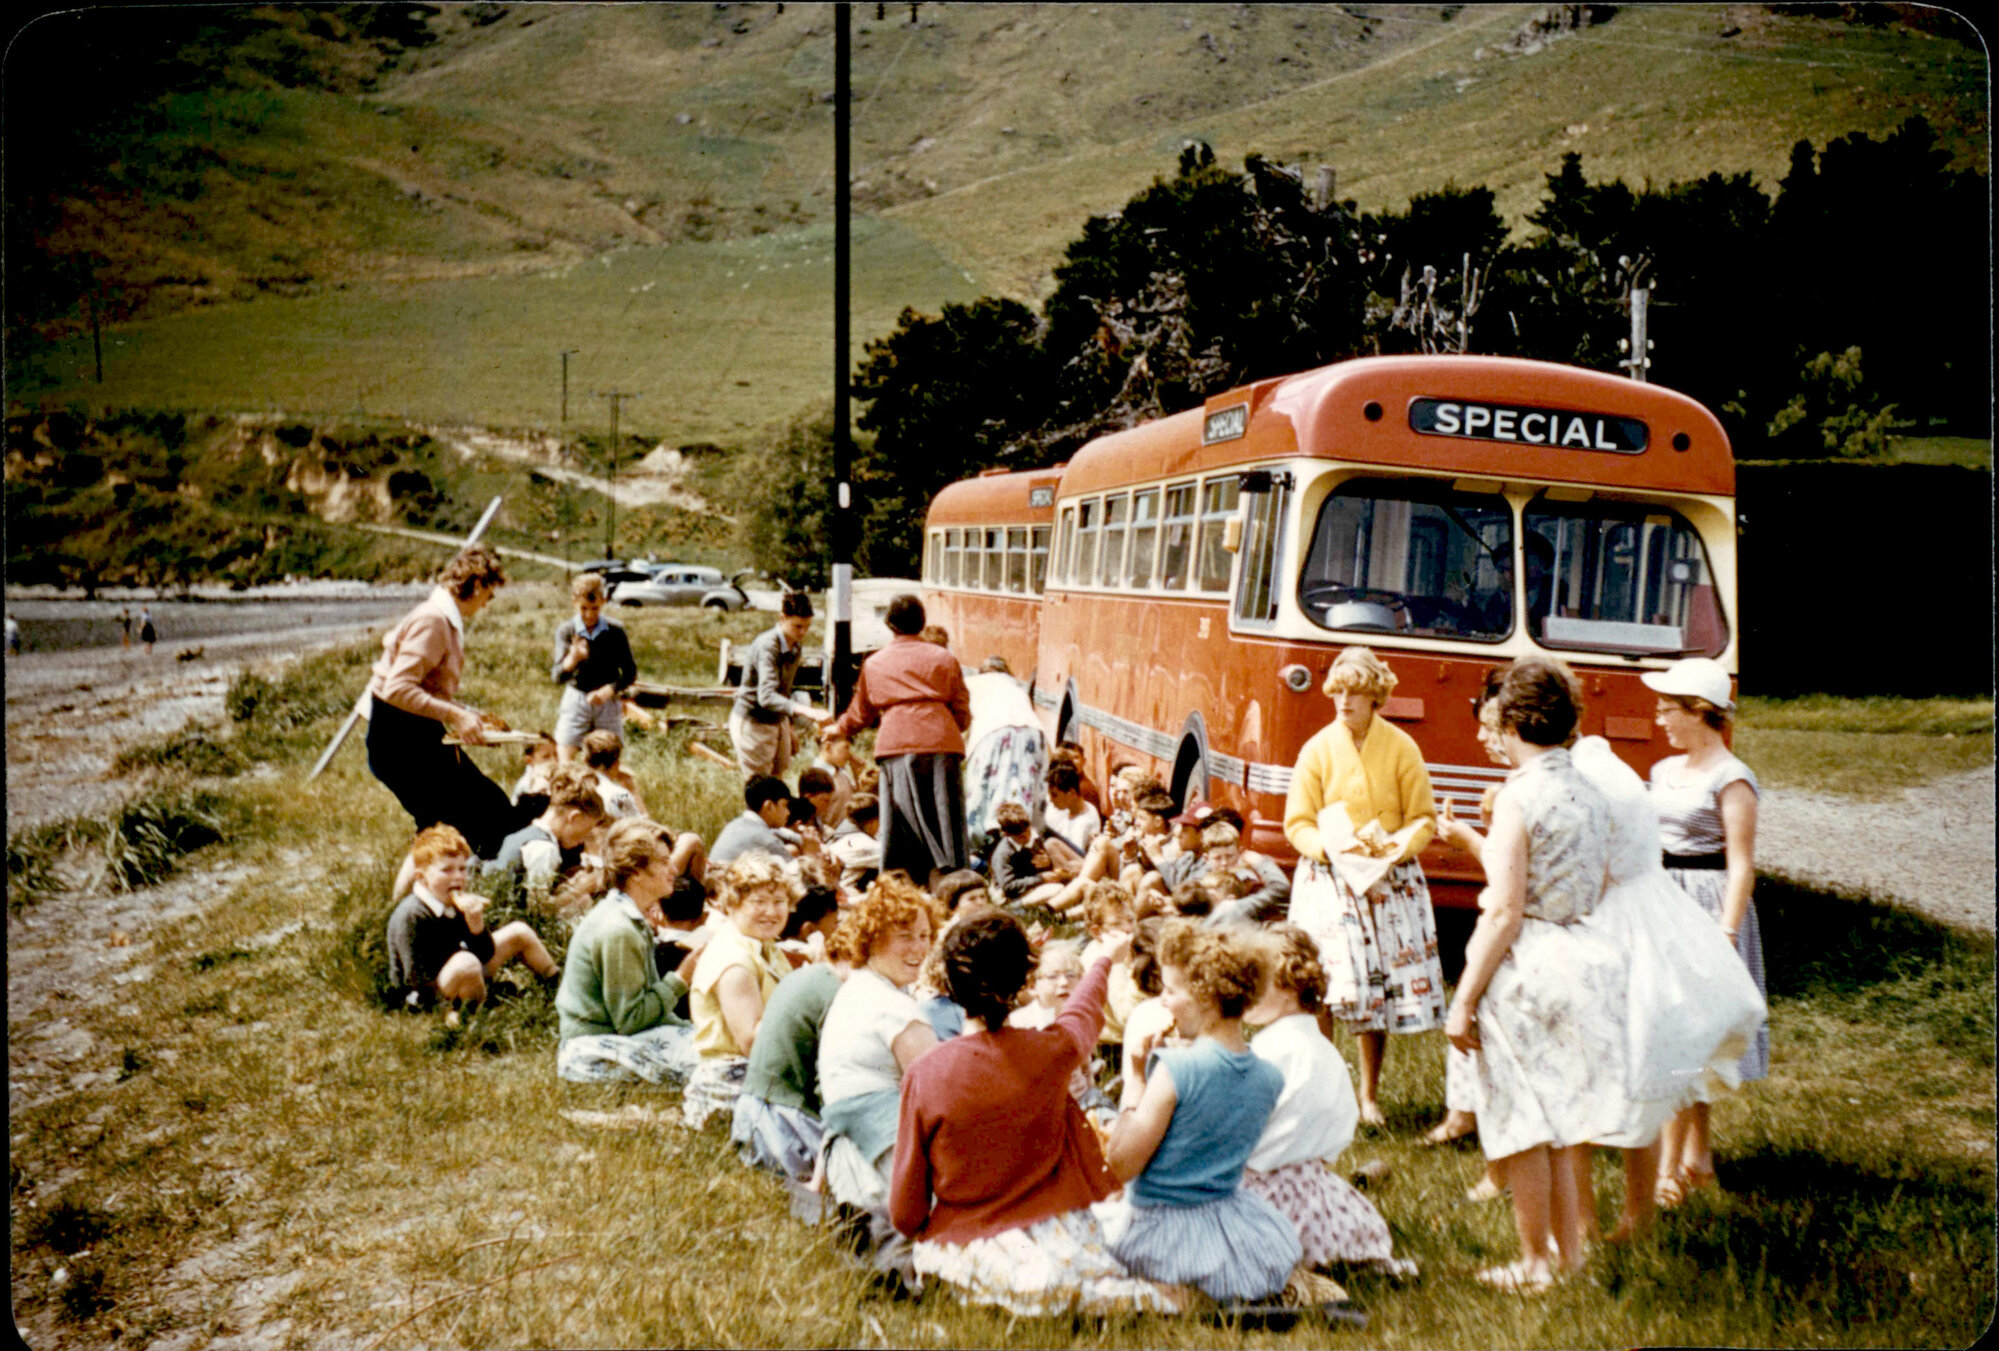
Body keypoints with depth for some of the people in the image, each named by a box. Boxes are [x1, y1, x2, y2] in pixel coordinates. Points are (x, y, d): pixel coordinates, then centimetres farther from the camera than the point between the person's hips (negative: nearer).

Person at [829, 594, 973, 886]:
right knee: (943, 817, 2)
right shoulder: (944, 658, 13)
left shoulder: (874, 663, 17)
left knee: (900, 818, 3)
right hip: (941, 742, 0)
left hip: (896, 745, 0)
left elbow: (860, 713, 28)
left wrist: (839, 729, 47)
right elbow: (962, 711, 12)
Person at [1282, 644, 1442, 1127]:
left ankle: (1369, 1095, 18)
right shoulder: (1317, 749, 0)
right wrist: (1330, 845, -18)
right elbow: (1297, 824, 2)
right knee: (1323, 988, -12)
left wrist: (1401, 845, -15)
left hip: (1390, 883, 1)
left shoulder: (1401, 747, 1)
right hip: (1328, 881, -1)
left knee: (1383, 991, 3)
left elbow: (1423, 818, 5)